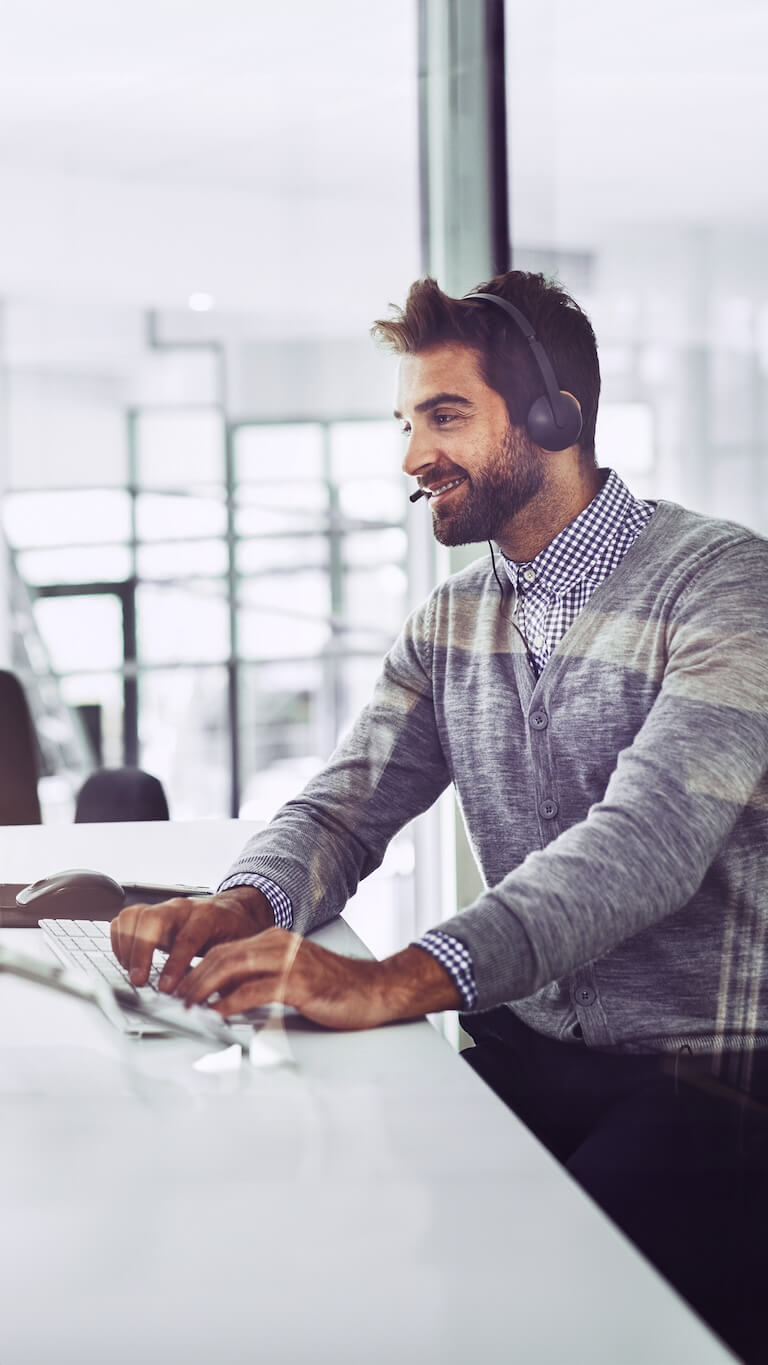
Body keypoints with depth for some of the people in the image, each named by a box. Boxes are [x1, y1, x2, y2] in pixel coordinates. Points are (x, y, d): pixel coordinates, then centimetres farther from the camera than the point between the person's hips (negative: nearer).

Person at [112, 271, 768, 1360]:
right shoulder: (452, 619, 12)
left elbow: (646, 840, -27)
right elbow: (344, 808, 7)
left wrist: (397, 982, -41)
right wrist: (241, 906, -19)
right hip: (527, 1052, 6)